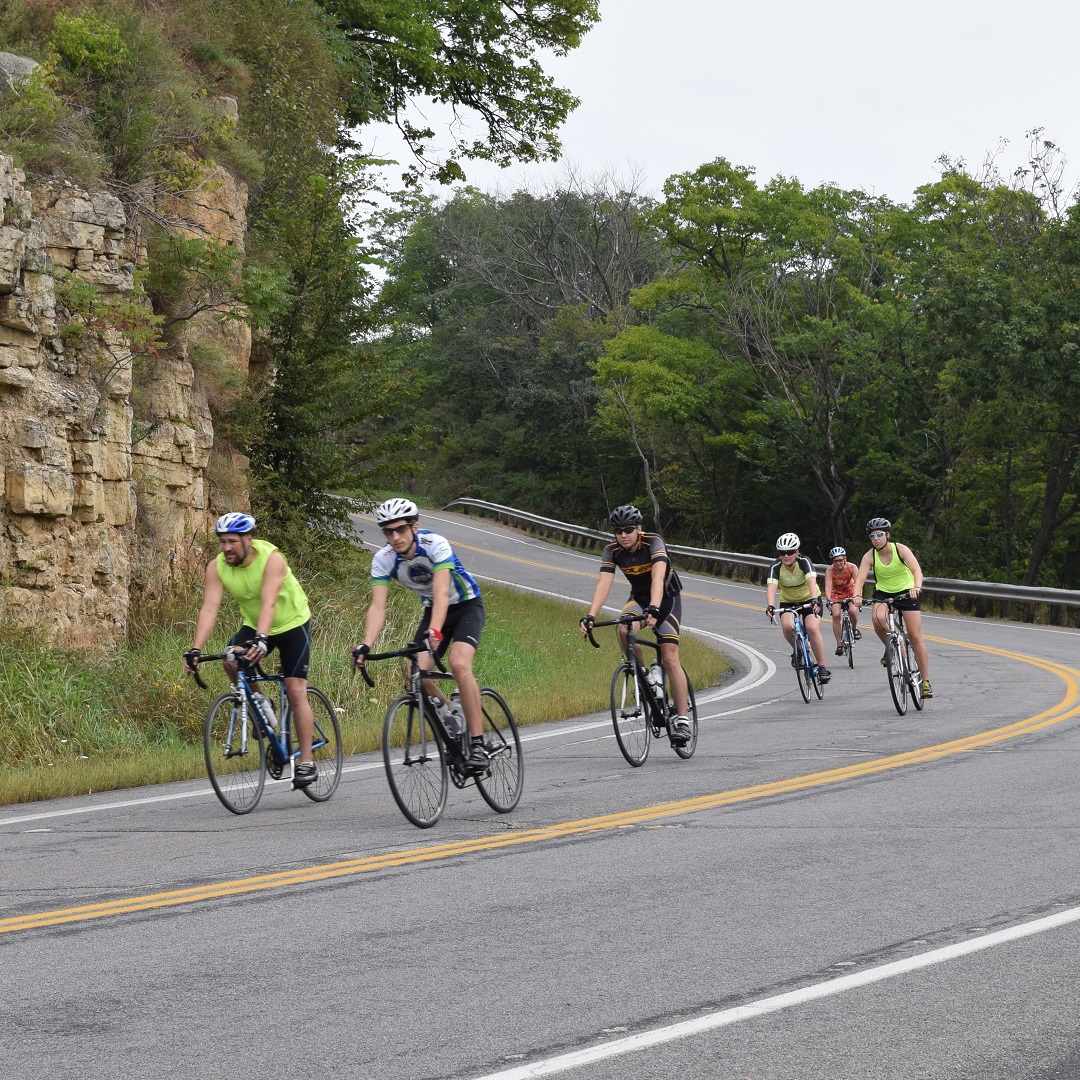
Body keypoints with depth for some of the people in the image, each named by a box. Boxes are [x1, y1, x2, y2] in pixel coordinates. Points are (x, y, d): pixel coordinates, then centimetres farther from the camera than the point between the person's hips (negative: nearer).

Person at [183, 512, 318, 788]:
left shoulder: (271, 559, -30)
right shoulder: (217, 567, -17)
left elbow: (269, 603, -42)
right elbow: (209, 609, -25)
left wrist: (261, 640, -57)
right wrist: (196, 649, -37)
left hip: (292, 624, -4)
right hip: (253, 625, 4)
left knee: (296, 692, -9)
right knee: (232, 661, -26)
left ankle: (306, 763, -1)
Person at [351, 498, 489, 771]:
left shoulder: (435, 544, -30)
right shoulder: (383, 559, -17)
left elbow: (441, 592, -41)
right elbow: (378, 607, -23)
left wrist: (433, 632, -57)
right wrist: (366, 645, -39)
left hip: (467, 605, -5)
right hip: (432, 610, 5)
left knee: (459, 665, -29)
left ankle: (477, 744, -26)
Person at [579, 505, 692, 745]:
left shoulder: (653, 542, -26)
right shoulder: (612, 551, -15)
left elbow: (658, 577, -40)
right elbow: (603, 584, -25)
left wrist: (654, 608, -56)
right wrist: (591, 616, -41)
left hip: (666, 598, -3)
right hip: (639, 598, 3)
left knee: (670, 659, -14)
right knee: (624, 630, -32)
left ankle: (682, 720, -12)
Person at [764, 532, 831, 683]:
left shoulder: (804, 562, -25)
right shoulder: (776, 567, -21)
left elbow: (812, 581, -41)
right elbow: (771, 587, -36)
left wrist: (814, 600, -59)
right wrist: (770, 606, -55)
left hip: (809, 599, -2)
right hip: (787, 602, 2)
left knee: (812, 628, -26)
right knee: (787, 627, -29)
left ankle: (822, 667, -15)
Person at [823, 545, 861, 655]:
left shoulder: (851, 567, -26)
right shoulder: (830, 570, -26)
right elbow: (828, 587, -36)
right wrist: (828, 600, -53)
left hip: (850, 592, 0)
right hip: (836, 594, 0)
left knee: (853, 611, -28)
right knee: (836, 615, -21)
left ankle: (855, 628, 5)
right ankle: (839, 645, -12)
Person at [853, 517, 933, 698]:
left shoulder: (901, 549, -19)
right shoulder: (870, 556, -14)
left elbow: (917, 570, -31)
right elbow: (860, 578, -26)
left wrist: (917, 587, -52)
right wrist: (857, 596, -47)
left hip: (907, 592, -1)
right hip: (883, 593, 1)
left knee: (915, 636, -9)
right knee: (878, 619, -33)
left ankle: (926, 681, -2)